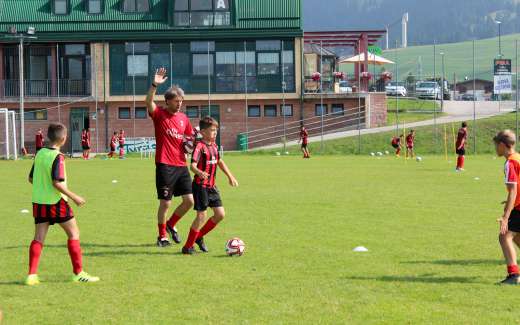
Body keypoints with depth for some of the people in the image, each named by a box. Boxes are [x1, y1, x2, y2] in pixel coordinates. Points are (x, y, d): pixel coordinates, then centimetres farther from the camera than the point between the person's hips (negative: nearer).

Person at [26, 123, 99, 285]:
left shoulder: (40, 154, 7)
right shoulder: (57, 157, -14)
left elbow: (31, 178, 13)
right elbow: (57, 183, -21)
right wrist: (74, 197, -14)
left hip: (39, 201, 7)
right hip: (56, 202, -7)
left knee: (39, 238, 6)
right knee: (74, 233, 5)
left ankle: (32, 275, -1)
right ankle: (78, 273, 6)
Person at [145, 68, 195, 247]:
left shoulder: (183, 118, 12)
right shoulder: (159, 114, -3)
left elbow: (189, 138, 24)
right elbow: (149, 103, -24)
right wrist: (154, 85, -37)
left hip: (181, 165, 5)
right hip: (165, 165, -5)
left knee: (189, 200, 2)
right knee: (165, 203, -1)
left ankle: (171, 225, 25)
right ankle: (162, 236, 15)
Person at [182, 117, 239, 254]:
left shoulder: (214, 146, 10)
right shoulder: (200, 147, -15)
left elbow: (220, 162, 26)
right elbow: (193, 165, -27)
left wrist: (230, 176, 28)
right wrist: (200, 173, -48)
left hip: (212, 186, 8)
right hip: (200, 185, -8)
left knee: (220, 214, 5)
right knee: (201, 215, -8)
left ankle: (199, 237, 21)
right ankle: (188, 246, 3)